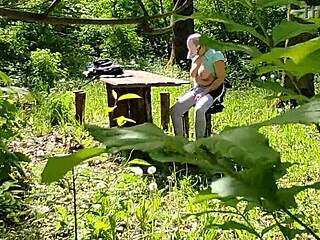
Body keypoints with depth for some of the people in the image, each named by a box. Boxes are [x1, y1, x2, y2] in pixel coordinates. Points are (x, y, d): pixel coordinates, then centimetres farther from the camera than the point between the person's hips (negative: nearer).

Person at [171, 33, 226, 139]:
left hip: (213, 90, -7)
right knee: (174, 110, -13)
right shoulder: (195, 57, 12)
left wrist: (204, 93, -19)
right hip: (197, 89, 7)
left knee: (199, 110, -38)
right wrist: (194, 91, 6)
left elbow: (220, 78, -13)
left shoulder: (215, 55, -11)